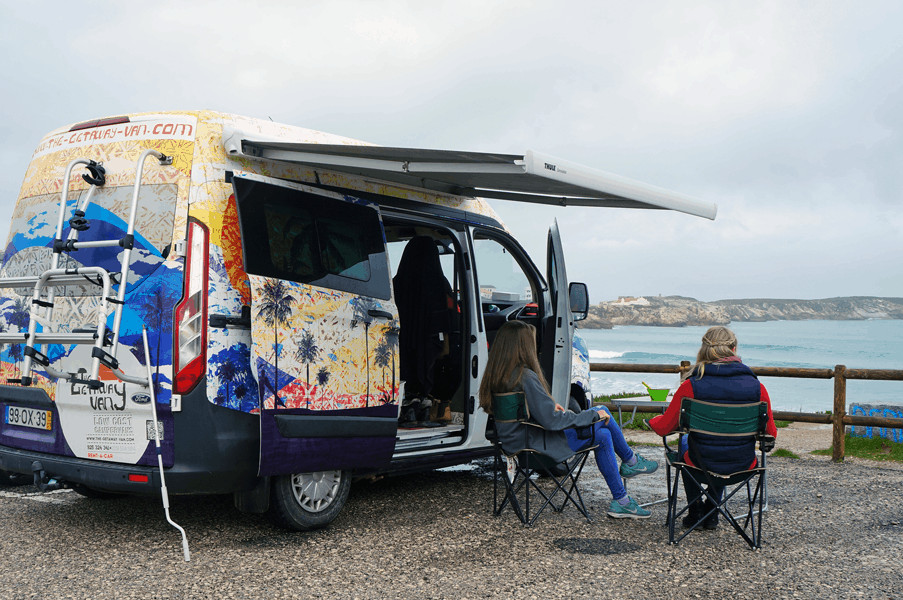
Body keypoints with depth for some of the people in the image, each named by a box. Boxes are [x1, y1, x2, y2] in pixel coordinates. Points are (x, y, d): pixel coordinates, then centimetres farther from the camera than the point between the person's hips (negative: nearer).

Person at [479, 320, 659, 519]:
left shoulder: (495, 376, 1)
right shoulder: (525, 377, -26)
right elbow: (551, 421, -25)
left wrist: (550, 405, 10)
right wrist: (594, 415, -14)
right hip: (538, 446, -9)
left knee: (603, 435, 16)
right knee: (603, 414, 0)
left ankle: (620, 501, 24)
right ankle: (630, 461, 22)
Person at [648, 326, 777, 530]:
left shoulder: (691, 385, -16)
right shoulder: (756, 387, -11)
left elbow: (664, 427, -5)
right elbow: (770, 433, 2)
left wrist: (653, 420, 19)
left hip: (702, 464, -2)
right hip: (743, 466, 2)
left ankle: (695, 513, 42)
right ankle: (711, 514, 43)